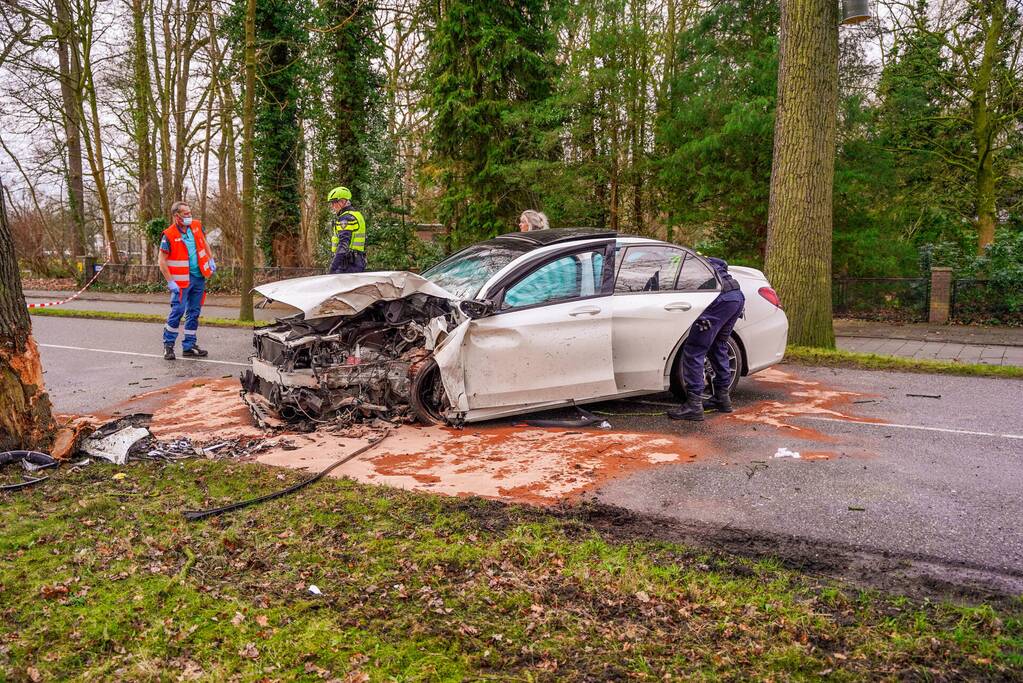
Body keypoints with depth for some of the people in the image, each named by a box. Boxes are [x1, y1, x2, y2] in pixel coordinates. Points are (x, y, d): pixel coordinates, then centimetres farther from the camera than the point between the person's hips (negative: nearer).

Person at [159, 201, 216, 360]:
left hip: (199, 278, 6)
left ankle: (189, 346, 19)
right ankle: (168, 345, 7)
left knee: (194, 313, 10)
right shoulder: (169, 235, -13)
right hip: (182, 280, -6)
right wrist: (170, 282, -15)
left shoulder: (197, 226, 4)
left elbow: (205, 243, 22)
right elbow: (162, 261, -11)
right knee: (177, 310, -8)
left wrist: (211, 260, 13)